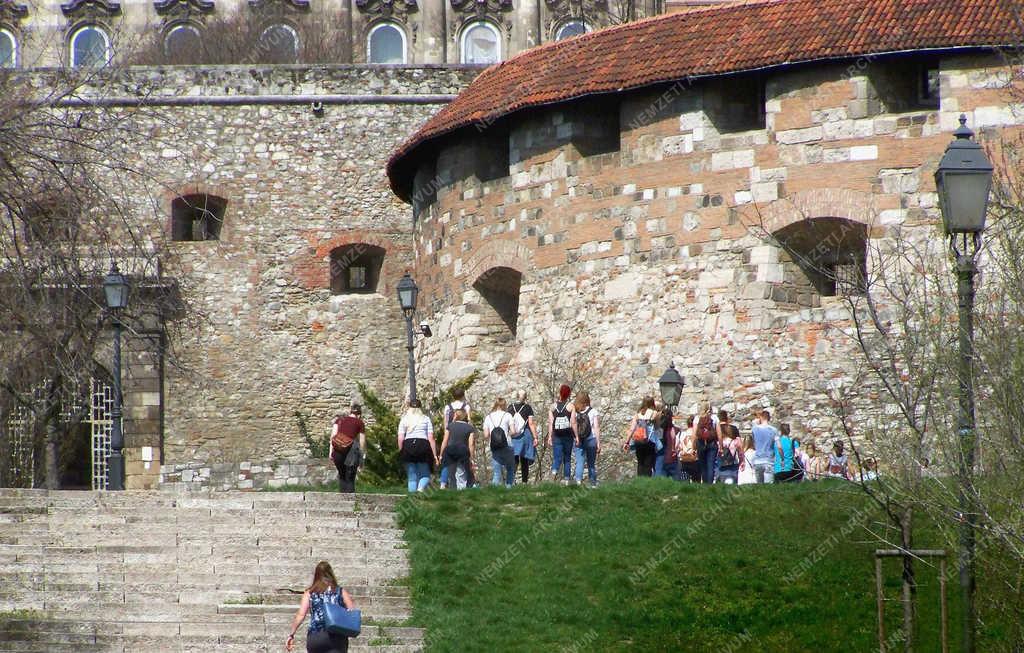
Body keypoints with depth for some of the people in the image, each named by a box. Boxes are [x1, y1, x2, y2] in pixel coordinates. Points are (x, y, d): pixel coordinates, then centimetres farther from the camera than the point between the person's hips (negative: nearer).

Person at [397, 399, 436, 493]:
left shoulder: (404, 420, 9)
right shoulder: (426, 419, 8)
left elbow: (400, 439, 0)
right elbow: (431, 438, 1)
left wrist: (401, 453, 8)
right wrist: (434, 454, 2)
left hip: (408, 447, 1)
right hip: (423, 446, -1)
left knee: (412, 477, 10)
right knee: (425, 475, 6)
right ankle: (421, 488, -24)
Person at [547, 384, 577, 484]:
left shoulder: (553, 406, 1)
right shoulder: (570, 406, -4)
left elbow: (550, 423, -1)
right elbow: (573, 423, -7)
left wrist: (549, 437, 3)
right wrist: (576, 436, -1)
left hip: (556, 435, 1)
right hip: (568, 435, -1)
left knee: (557, 457, -1)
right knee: (567, 458, 13)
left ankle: (554, 469, -31)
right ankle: (566, 478, 13)